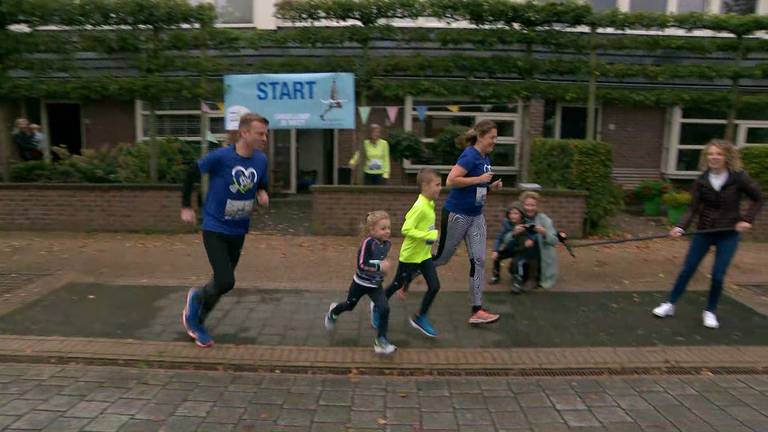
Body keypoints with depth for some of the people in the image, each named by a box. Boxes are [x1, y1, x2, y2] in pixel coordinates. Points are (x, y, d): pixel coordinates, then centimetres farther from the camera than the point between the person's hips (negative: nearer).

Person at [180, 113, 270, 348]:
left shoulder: (261, 160, -4)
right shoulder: (220, 157, -19)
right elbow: (191, 174, -6)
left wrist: (262, 194, -12)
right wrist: (185, 207, 0)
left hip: (238, 232, 5)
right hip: (215, 229, -5)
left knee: (223, 282, 13)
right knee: (226, 282, -15)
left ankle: (196, 321, 37)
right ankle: (196, 298, 20)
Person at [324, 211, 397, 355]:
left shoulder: (387, 243, -8)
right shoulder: (368, 242, -29)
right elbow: (361, 264, -34)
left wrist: (384, 264, 4)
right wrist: (380, 267, -40)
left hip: (376, 285, 4)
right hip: (361, 283, -4)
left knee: (384, 309, -14)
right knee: (350, 305, 21)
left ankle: (381, 341, 1)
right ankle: (333, 312, 56)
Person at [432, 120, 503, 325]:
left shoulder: (486, 158, 9)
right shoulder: (470, 155, -17)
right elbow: (451, 181, -26)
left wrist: (491, 186, 2)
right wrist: (479, 179, -23)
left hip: (476, 216, 8)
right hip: (457, 214, -8)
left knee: (479, 261, 3)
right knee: (442, 257, 5)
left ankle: (477, 311, 7)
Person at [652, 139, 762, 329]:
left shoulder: (739, 178, -10)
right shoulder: (701, 181, -7)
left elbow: (758, 199, 2)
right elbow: (693, 209, -9)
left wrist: (747, 219, -9)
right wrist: (681, 227, -24)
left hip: (728, 234, -1)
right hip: (704, 232, 2)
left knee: (718, 275, 0)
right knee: (687, 270, 5)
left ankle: (710, 312, 19)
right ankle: (670, 304, 17)